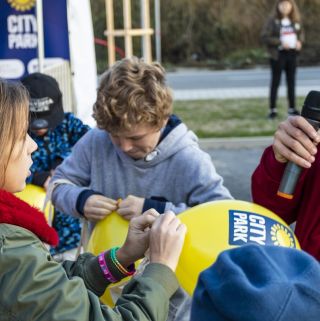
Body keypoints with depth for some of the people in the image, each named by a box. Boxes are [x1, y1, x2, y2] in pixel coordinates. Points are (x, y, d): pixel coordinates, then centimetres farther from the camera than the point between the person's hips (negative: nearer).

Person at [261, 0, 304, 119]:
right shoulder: (273, 21, -9)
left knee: (291, 81, 10)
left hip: (292, 54, 5)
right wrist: (280, 42, -20)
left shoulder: (295, 20, 6)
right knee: (275, 82, 1)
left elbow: (301, 33, 19)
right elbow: (264, 37, -13)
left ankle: (292, 108, 20)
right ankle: (273, 109, 6)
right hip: (278, 55, -5)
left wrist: (300, 41, -3)